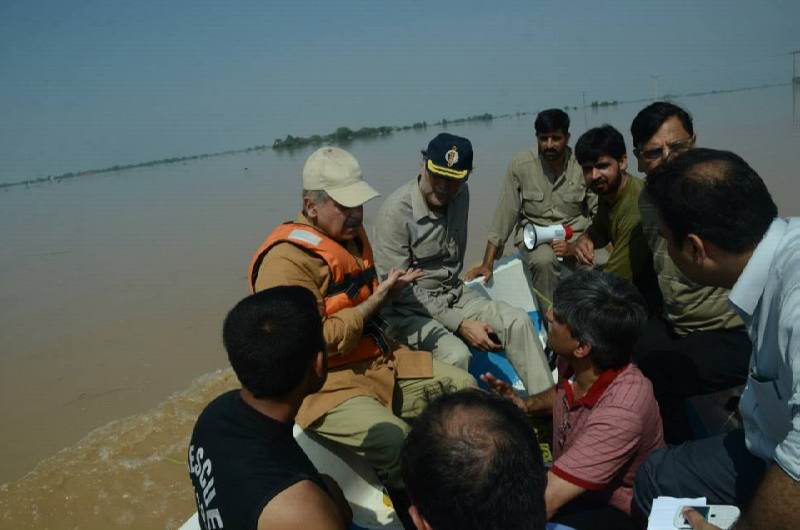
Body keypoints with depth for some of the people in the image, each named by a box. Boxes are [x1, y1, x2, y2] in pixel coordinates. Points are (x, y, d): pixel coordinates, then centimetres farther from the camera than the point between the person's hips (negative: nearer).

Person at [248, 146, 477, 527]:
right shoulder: (286, 259, -19)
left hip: (379, 360, 9)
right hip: (326, 384, -9)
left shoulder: (352, 233, 10)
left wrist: (388, 288, 9)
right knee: (398, 444, -31)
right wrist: (375, 302, -16)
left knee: (464, 388, 4)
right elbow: (314, 342, -23)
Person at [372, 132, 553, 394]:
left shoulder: (460, 195, 1)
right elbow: (397, 288, -20)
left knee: (518, 322, -12)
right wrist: (461, 324, -22)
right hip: (410, 309, -6)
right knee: (456, 354, -32)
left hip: (452, 294, 7)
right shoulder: (396, 211, -20)